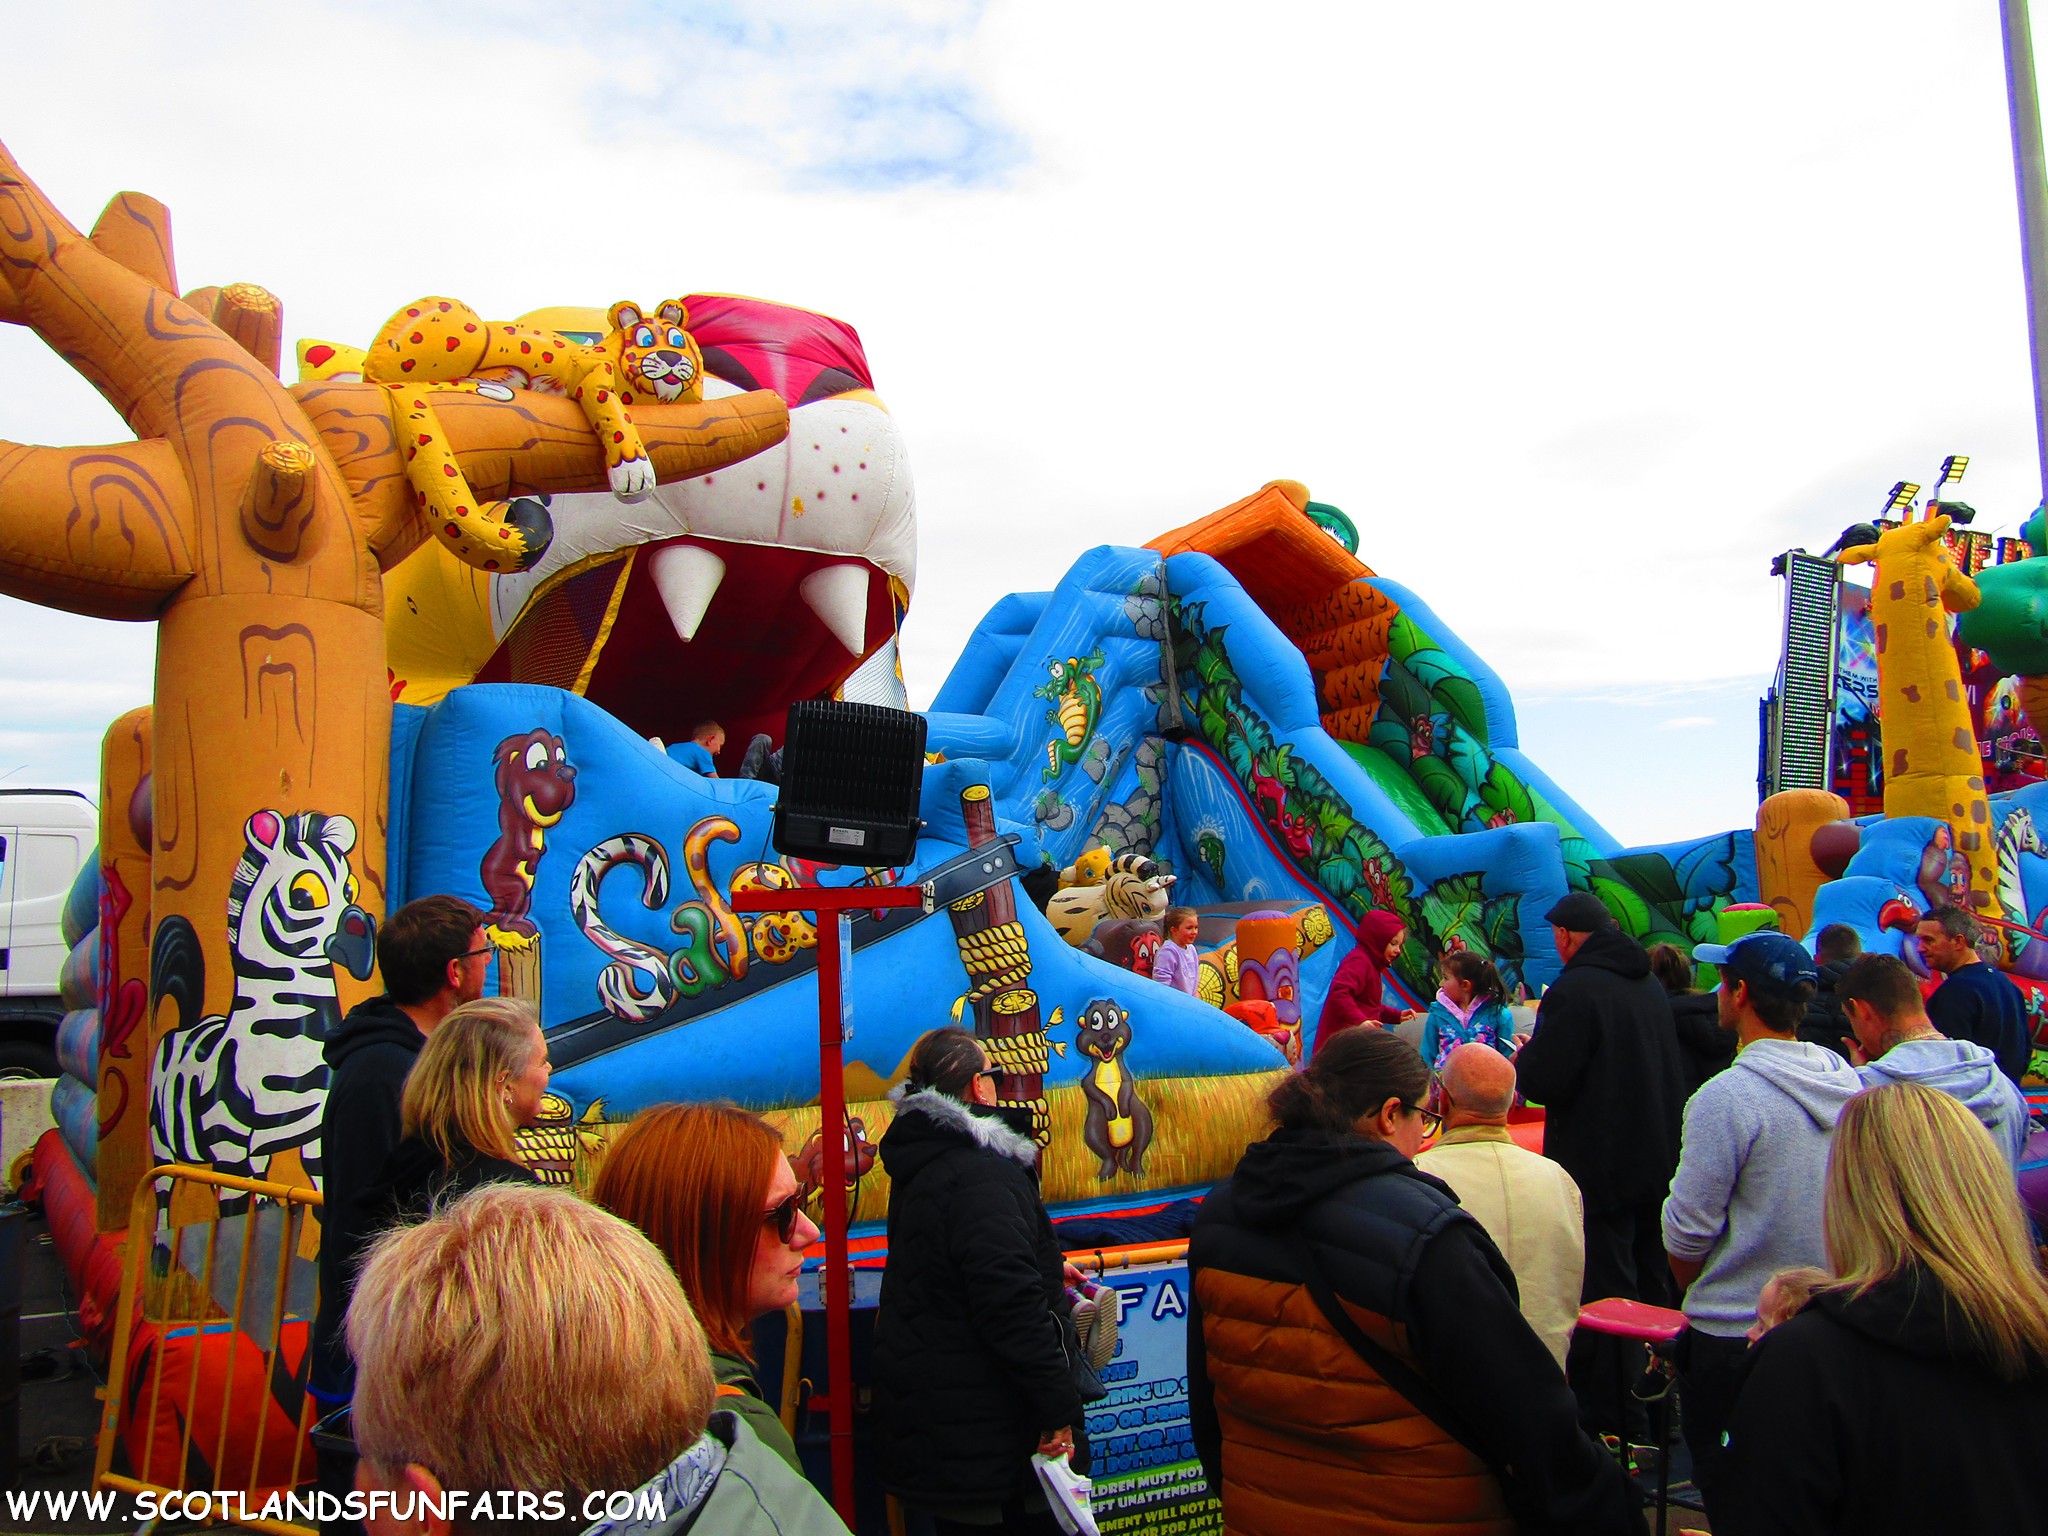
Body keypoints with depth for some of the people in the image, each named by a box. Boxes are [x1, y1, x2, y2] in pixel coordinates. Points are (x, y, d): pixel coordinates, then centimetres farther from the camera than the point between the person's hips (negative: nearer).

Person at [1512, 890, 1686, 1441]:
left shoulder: (1573, 992, -21)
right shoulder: (1651, 986, 6)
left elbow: (1545, 1083, -23)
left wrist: (1524, 1056, -1)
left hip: (1600, 1168, -8)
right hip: (1657, 1161, 8)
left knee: (1605, 1292, 0)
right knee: (1652, 1285, 20)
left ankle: (1618, 1421, 7)